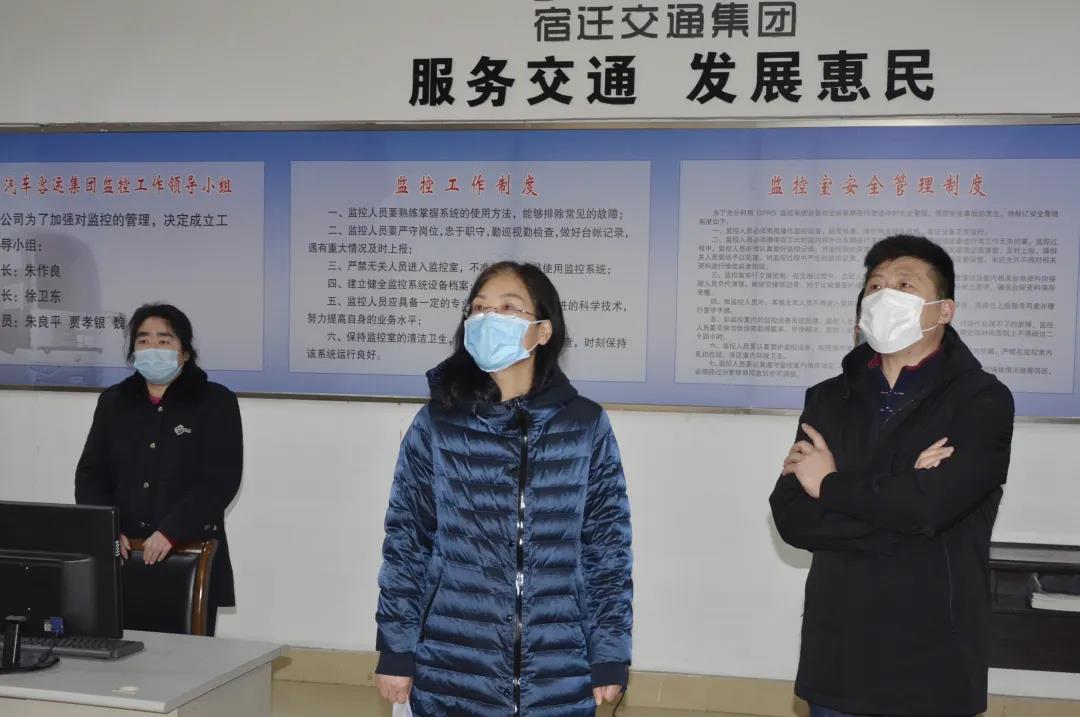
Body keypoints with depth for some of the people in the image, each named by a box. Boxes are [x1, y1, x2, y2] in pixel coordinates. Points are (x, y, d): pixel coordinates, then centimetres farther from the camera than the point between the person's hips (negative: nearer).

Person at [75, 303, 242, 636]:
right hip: (123, 556, 3)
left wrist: (170, 532, -19)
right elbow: (90, 474, 8)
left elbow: (220, 480, -9)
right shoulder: (113, 401, 13)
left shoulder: (215, 402, 0)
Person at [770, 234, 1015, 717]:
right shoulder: (829, 399, 6)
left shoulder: (982, 400, -7)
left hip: (933, 663, -3)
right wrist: (900, 500, -15)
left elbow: (929, 506, -22)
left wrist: (832, 484, -7)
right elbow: (792, 517, -5)